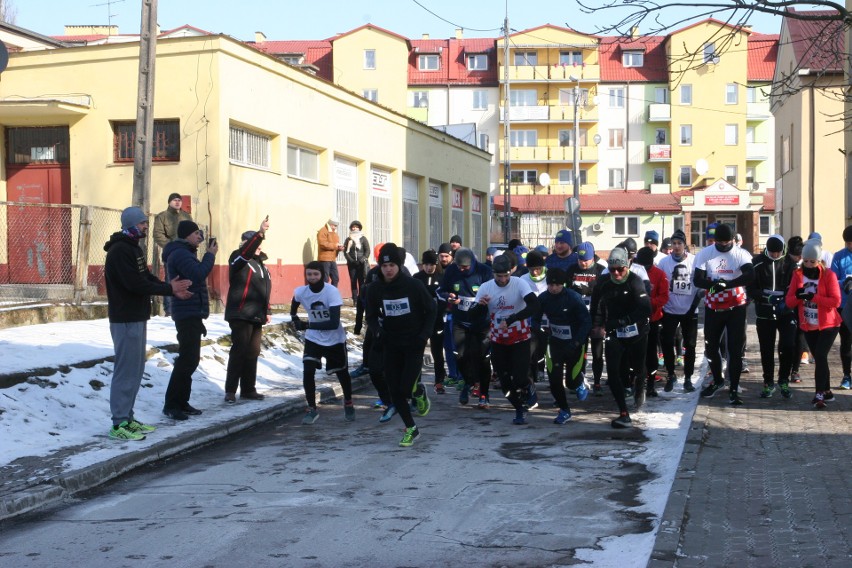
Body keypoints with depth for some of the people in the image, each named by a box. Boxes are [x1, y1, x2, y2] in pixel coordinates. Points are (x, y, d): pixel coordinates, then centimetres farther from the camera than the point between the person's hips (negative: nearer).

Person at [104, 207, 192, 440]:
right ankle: (119, 424, -3)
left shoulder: (134, 248, 16)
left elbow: (146, 277, 16)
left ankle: (127, 417, 22)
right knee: (126, 370, -7)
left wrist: (171, 288, 0)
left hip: (138, 318, 10)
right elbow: (135, 284, -23)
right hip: (126, 320, -10)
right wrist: (169, 289, -17)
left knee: (136, 369, 14)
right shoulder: (120, 251, -17)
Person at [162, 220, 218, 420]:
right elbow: (199, 274, -26)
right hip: (188, 312, -11)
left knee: (190, 359, 14)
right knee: (188, 359, -13)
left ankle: (181, 402, 19)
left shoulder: (184, 253, 18)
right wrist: (210, 254, -17)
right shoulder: (180, 254, -15)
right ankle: (171, 404, -10)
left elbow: (197, 274, 19)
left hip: (191, 313, 11)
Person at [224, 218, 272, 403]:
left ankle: (248, 389, 16)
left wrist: (267, 311, 17)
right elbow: (246, 251, -29)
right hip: (240, 315, -8)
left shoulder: (260, 262, 17)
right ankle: (230, 390, -2)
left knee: (253, 353, 9)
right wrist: (260, 233, -38)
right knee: (239, 351, -8)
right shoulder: (238, 259, -5)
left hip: (257, 316, 8)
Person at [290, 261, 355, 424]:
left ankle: (348, 404, 39)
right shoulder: (300, 292, -14)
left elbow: (334, 323, -32)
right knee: (308, 371, -14)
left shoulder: (332, 292, -26)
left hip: (335, 339, -2)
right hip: (313, 339, 2)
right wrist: (295, 320, 2)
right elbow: (294, 306, 14)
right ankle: (311, 409, 2)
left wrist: (307, 325, -33)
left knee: (342, 373, 13)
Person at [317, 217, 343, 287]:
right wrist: (335, 245, -15)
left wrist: (339, 248, 3)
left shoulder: (335, 233, 22)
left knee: (336, 278, 7)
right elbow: (323, 244, -18)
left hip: (333, 259, 9)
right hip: (325, 259, -9)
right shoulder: (323, 231, -6)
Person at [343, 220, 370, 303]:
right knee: (353, 282, -1)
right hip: (352, 264, 2)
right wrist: (350, 260, -11)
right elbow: (345, 251, 4)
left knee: (361, 282, -6)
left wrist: (362, 260, -13)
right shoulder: (348, 239, 10)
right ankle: (355, 300, 1)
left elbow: (367, 251, 0)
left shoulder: (363, 238, 6)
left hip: (362, 264, -2)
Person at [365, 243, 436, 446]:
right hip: (391, 344, 3)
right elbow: (371, 316, 8)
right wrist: (378, 330, -11)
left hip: (414, 344, -3)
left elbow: (431, 309, 0)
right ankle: (410, 428, 19)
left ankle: (419, 392, 23)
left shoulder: (414, 285, -12)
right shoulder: (375, 289, -4)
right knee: (395, 390, 2)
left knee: (406, 388, -13)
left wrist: (425, 334, -10)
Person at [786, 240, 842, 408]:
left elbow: (836, 301, -18)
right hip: (808, 326, 4)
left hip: (828, 324, -4)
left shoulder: (828, 275, -11)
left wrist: (813, 297, -28)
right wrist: (797, 296, -25)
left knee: (820, 356, -15)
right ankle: (827, 391, 25)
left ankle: (819, 394, -10)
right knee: (819, 358, 11)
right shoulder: (798, 275, 0)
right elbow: (789, 302, -3)